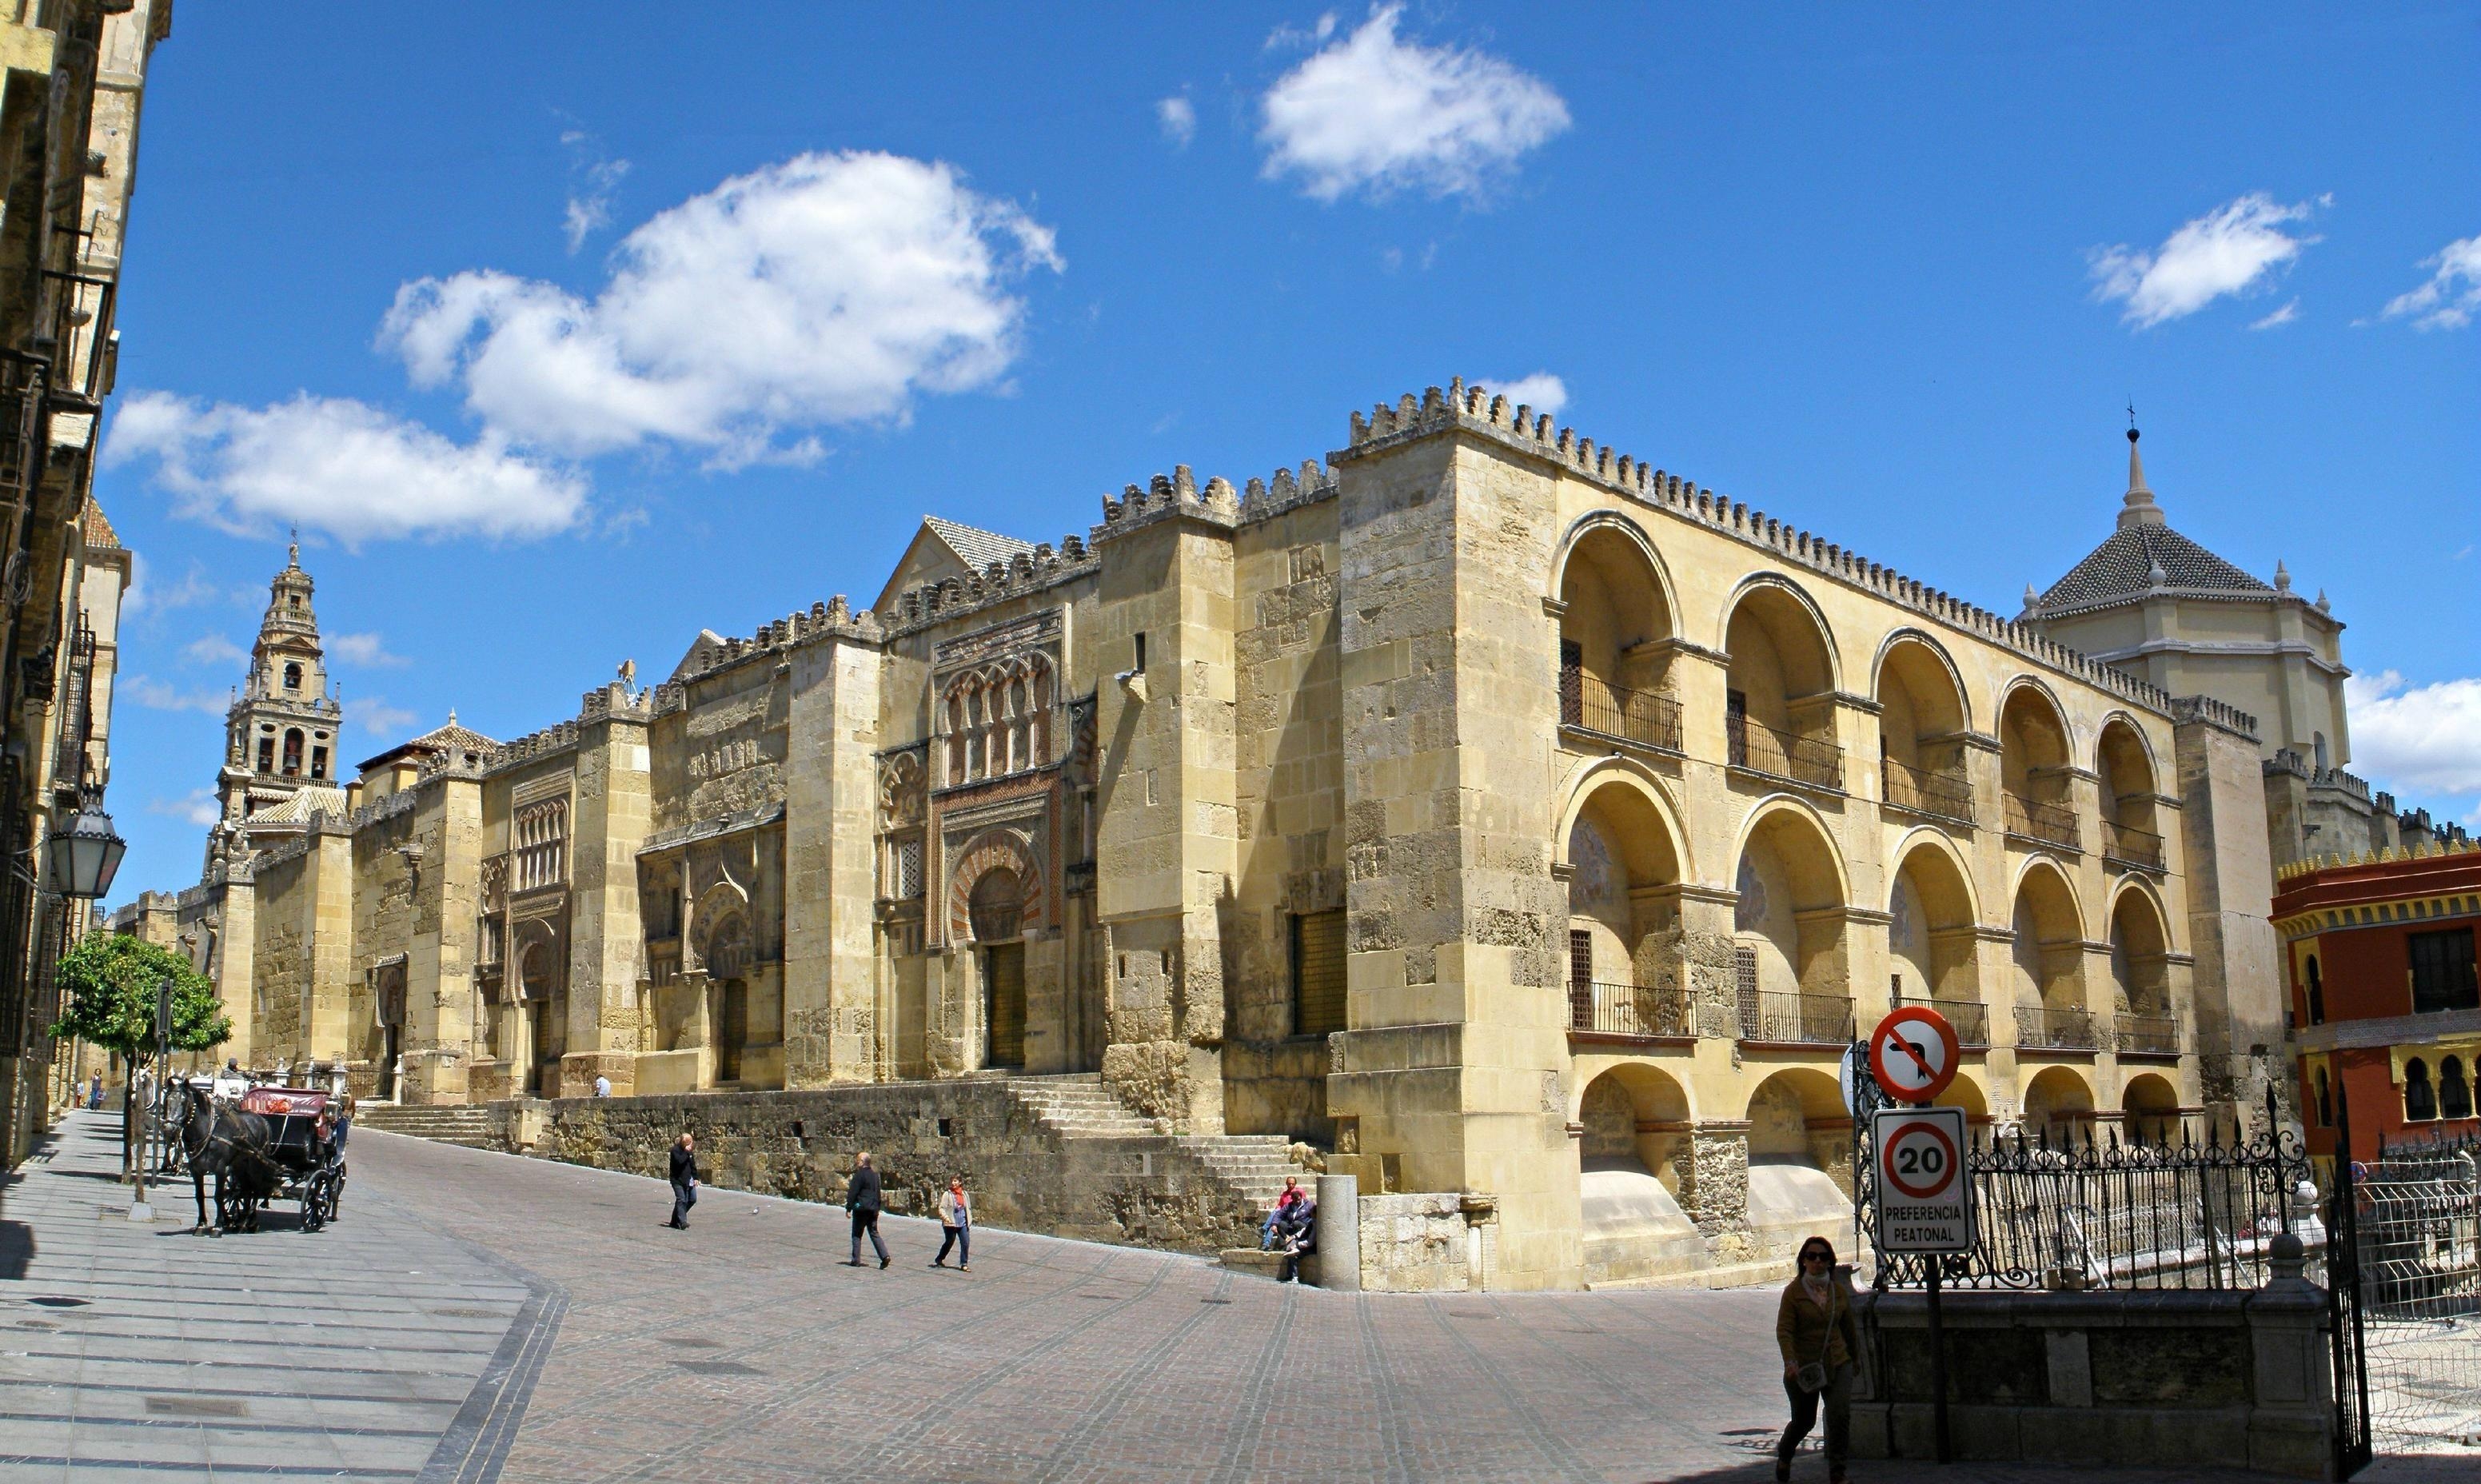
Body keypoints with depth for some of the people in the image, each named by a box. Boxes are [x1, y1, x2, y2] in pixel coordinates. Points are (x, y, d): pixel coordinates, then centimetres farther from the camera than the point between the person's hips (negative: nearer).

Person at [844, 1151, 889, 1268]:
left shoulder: (860, 1174, -13)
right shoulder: (874, 1174, 11)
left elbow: (853, 1193, -14)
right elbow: (878, 1192, 17)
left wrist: (849, 1208, -9)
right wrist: (877, 1207, 22)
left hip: (861, 1209, -7)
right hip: (873, 1209, 7)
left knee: (857, 1234, 4)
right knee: (874, 1233, 8)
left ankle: (856, 1260, 5)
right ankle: (884, 1255, -7)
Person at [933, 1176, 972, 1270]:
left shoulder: (965, 1195, 8)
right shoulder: (947, 1194, -5)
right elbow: (941, 1208, -10)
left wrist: (969, 1221, 14)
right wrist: (945, 1217, -28)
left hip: (963, 1223, 3)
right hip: (950, 1224, -3)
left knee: (966, 1243, -6)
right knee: (949, 1243, 9)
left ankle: (964, 1264, 2)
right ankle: (939, 1260, 31)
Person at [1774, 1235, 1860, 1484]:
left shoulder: (1839, 1290, 3)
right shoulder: (1793, 1291, -9)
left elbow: (1848, 1326, 17)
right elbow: (1784, 1330, -15)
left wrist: (1855, 1354, 27)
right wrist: (1790, 1362, -28)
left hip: (1837, 1364, 3)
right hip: (1803, 1368, -3)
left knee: (1840, 1415, -14)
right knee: (1804, 1421, 11)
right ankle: (1784, 1454, 42)